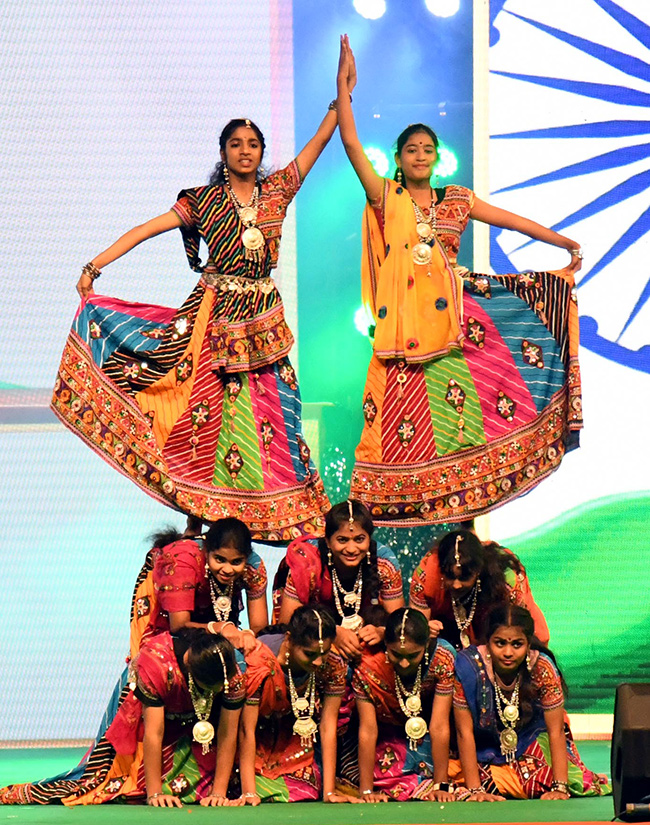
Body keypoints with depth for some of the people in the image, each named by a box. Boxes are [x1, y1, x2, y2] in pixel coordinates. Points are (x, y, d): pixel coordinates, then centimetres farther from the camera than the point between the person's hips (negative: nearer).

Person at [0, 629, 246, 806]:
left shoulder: (233, 674, -30)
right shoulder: (155, 661, -40)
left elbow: (227, 736, -21)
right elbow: (154, 733, -35)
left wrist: (218, 793, -24)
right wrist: (154, 795, -31)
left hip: (195, 725, 3)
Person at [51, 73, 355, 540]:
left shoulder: (277, 190, 9)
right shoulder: (203, 201, 3)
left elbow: (321, 139, 9)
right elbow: (145, 230, -1)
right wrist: (94, 266, -7)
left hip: (262, 322, 2)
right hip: (213, 316, -2)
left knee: (267, 414, -1)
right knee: (209, 410, -6)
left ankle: (280, 515, 5)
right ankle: (204, 512, -1)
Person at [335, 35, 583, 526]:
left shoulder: (457, 201, 13)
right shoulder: (386, 197, 6)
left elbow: (512, 220, 12)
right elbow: (351, 143, -1)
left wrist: (565, 243, 7)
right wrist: (343, 86, -4)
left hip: (449, 316, 2)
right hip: (403, 318, -2)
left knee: (456, 403, -2)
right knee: (403, 410, -5)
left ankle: (457, 500, 2)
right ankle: (395, 502, -2)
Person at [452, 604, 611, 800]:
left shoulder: (542, 668, -23)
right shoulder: (469, 665, -26)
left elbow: (556, 731, -17)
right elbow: (465, 732, -21)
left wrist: (560, 788, -25)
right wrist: (475, 790, -26)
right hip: (484, 752, 1)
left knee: (575, 784, -19)